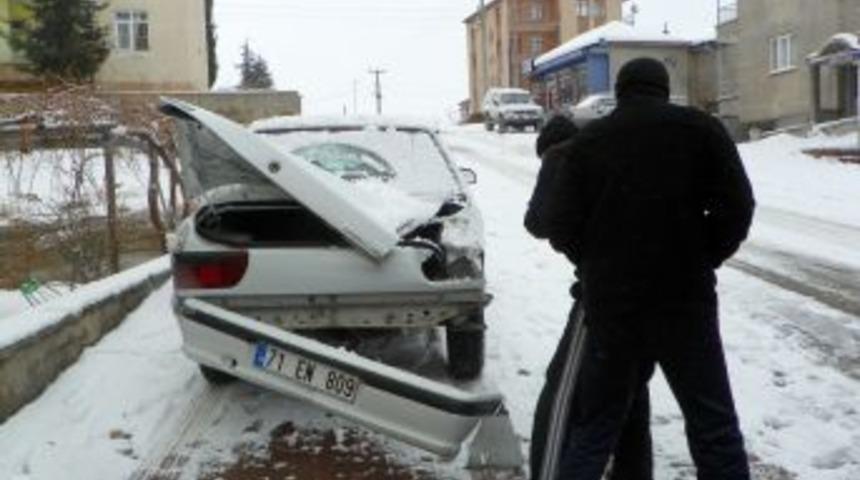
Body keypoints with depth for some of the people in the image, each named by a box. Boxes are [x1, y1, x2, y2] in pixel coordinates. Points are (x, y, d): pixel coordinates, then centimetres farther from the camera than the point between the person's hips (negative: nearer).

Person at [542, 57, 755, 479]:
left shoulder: (587, 140, 4)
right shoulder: (700, 129, 2)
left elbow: (559, 225, -3)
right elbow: (736, 207, -6)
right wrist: (700, 261, 7)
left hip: (610, 302, 2)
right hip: (685, 300, -1)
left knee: (595, 425, 15)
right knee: (714, 428, 9)